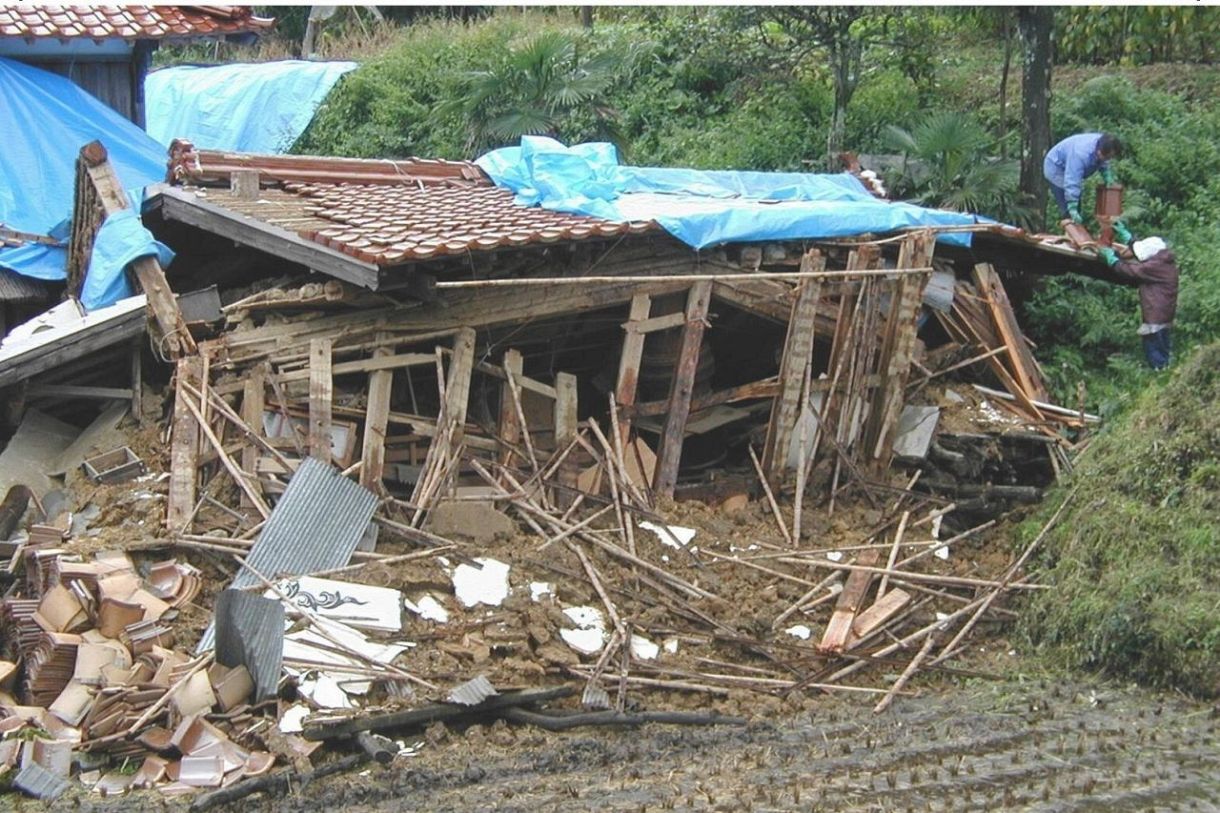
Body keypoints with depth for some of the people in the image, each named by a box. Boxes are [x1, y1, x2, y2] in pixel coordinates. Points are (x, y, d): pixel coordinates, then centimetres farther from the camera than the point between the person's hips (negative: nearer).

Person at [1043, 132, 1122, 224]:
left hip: (1071, 168, 9)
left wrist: (1108, 177, -12)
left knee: (1077, 207, 13)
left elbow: (1103, 163, 5)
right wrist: (1072, 209, -49)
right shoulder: (1081, 155, -43)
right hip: (1056, 169, -9)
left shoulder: (1102, 143, -19)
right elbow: (1071, 183, -46)